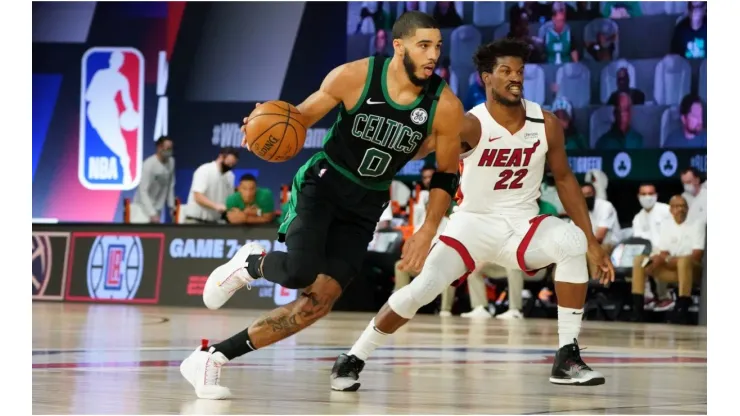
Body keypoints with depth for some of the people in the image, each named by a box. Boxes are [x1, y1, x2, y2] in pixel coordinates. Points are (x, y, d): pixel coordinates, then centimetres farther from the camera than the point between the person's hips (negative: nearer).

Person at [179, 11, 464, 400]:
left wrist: (427, 231, -7)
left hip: (364, 208, 3)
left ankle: (214, 356, 3)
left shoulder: (446, 107, -12)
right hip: (322, 183, -3)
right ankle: (251, 262, 9)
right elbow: (302, 116, -2)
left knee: (317, 302, -7)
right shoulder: (354, 77, -16)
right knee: (299, 272, -29)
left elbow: (446, 174, 1)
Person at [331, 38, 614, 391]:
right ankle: (352, 359, 5)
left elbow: (564, 179, 6)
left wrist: (592, 243, 5)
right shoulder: (471, 126, -18)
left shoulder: (546, 124, -6)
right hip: (474, 223, -2)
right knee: (422, 289, -17)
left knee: (573, 242, -27)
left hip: (522, 223, 2)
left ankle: (567, 358, -19)